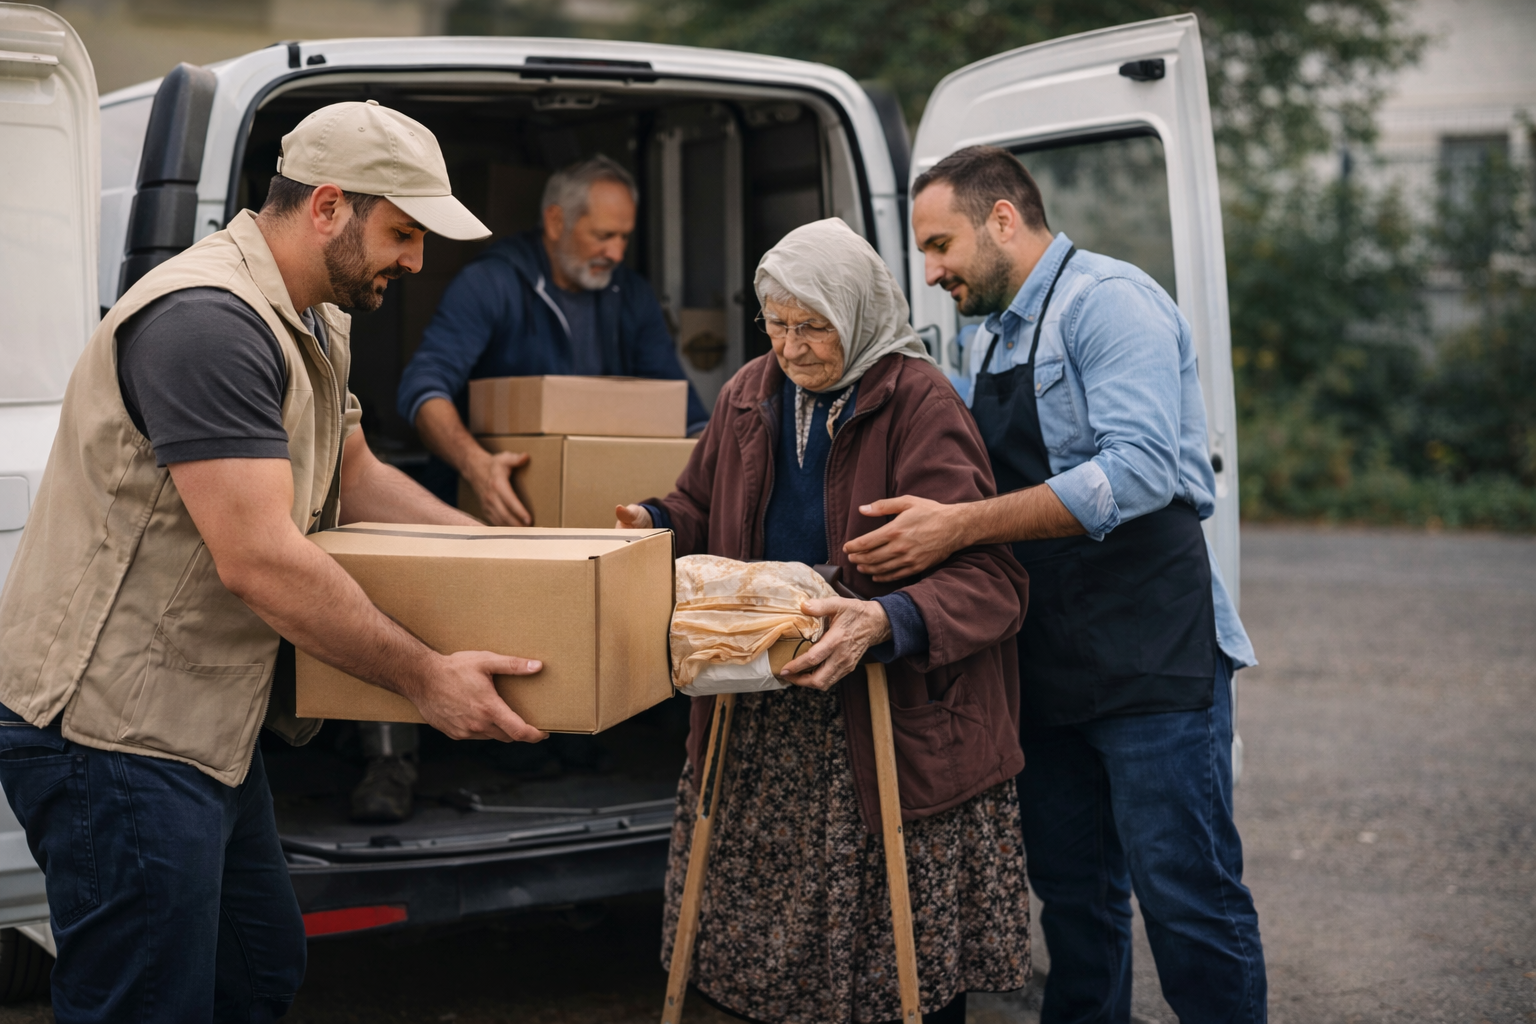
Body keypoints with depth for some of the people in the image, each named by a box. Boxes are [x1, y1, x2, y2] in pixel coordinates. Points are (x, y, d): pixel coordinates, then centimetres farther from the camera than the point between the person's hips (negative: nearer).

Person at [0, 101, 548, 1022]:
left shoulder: (314, 325, 13)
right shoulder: (208, 321, -23)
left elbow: (354, 476, 27)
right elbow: (259, 560, -28)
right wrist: (424, 677, -20)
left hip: (204, 729, 11)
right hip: (113, 733, -11)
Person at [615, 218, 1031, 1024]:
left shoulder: (918, 403, -12)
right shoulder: (751, 396, 8)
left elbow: (988, 579, -18)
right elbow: (702, 514, 24)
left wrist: (886, 620, -35)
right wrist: (651, 525, 1)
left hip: (894, 722, -5)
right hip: (760, 727, 5)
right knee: (762, 942, 9)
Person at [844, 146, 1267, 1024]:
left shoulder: (1107, 300, -11)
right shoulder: (990, 341, 18)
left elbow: (1139, 471, -24)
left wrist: (961, 526, -25)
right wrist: (912, 530, 8)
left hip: (1152, 655, -9)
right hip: (1051, 663, 9)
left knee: (1186, 895, -5)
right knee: (1071, 890, 14)